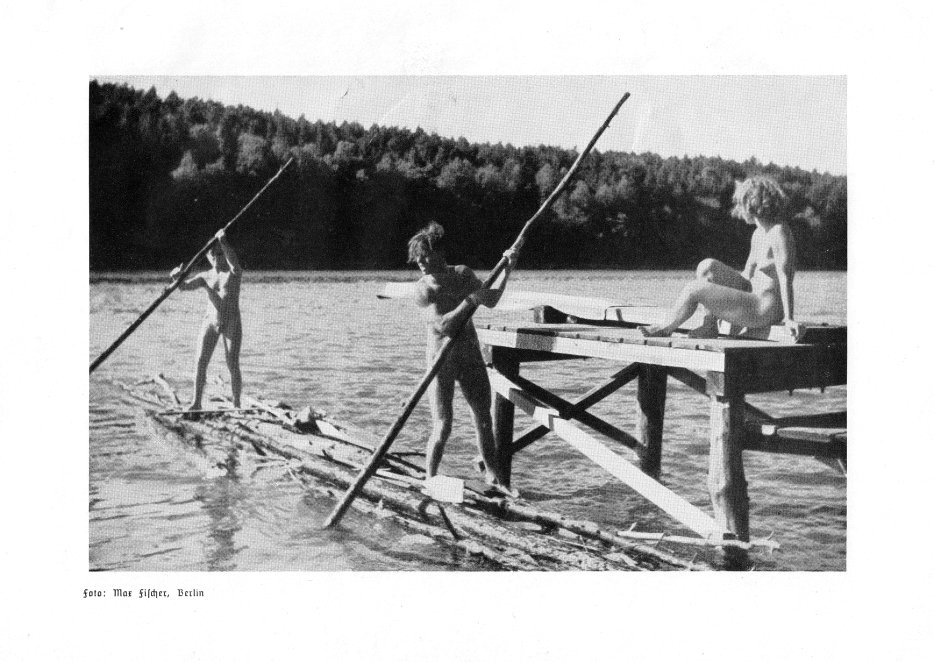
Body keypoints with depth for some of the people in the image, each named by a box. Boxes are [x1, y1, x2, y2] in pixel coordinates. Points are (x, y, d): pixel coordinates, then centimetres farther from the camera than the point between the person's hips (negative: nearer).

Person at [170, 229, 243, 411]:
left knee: (233, 365, -5)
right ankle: (196, 402, -3)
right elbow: (184, 286, 0)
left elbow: (234, 262, -24)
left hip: (232, 322, -3)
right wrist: (177, 278, -22)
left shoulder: (234, 273, -1)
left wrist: (223, 242, -37)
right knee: (201, 361, -7)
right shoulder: (205, 276, 10)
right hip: (210, 321, 3)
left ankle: (236, 404, 2)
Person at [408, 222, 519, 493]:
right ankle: (429, 481, 6)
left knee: (484, 417, 11)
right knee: (443, 426, -9)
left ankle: (492, 473, 28)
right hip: (441, 359, -4)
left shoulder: (463, 274, 0)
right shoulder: (423, 290, -14)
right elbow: (443, 325, -25)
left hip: (471, 355, 5)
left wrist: (507, 270, 5)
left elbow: (490, 300, 11)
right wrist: (469, 300, -27)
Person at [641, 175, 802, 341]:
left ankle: (666, 328, 13)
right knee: (707, 266, 1)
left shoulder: (779, 233, -17)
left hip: (766, 310, -9)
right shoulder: (758, 233, 12)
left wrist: (789, 318, -25)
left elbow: (785, 279, -21)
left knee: (694, 289, -12)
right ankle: (709, 326, 1)